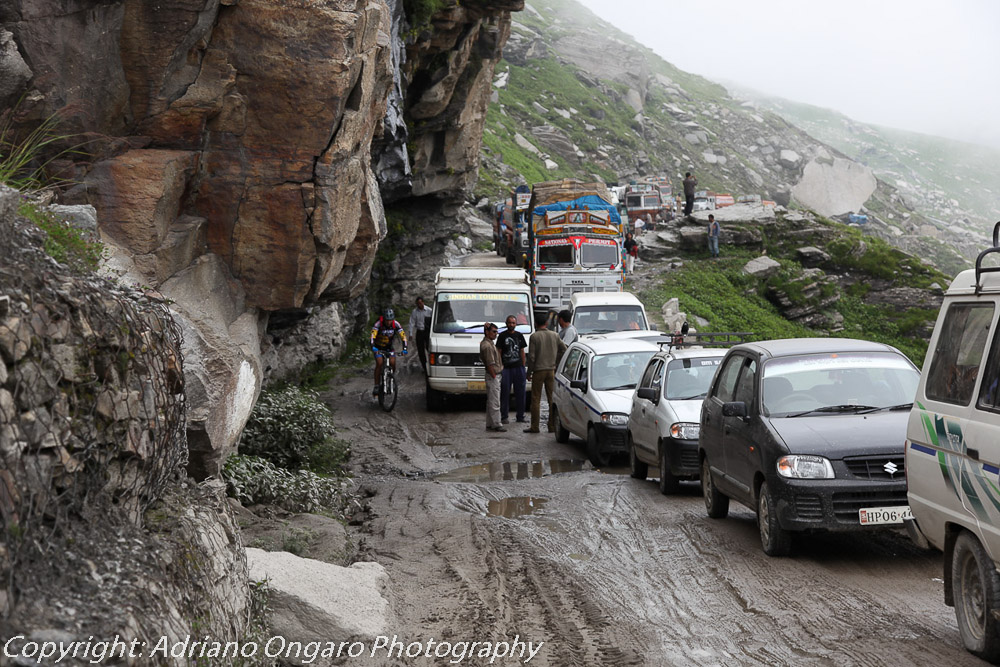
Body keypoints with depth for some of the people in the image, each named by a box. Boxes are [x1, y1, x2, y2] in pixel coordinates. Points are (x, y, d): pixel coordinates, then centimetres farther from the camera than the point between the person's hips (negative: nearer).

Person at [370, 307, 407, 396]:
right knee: (379, 363, -22)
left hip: (389, 347, 2)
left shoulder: (396, 324, -20)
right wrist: (373, 347, -53)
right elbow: (372, 336, -37)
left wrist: (404, 349, -36)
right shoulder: (378, 324, -27)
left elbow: (403, 336, -23)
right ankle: (376, 386, -17)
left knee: (392, 363, -18)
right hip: (378, 347, -2)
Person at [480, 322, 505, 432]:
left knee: (491, 401, 13)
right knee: (494, 402, -7)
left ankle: (490, 424, 18)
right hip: (492, 376, -11)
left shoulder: (490, 343, 14)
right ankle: (496, 424, -5)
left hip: (495, 375, 11)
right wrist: (494, 376, -19)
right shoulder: (487, 346, -18)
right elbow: (490, 364, -21)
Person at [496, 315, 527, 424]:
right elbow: (499, 352, 2)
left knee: (520, 392, 5)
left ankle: (520, 416, 12)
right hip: (506, 368, -3)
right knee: (505, 392, -4)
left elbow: (522, 351, 17)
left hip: (518, 367, 3)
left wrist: (523, 366, 10)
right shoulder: (502, 336, 4)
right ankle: (504, 416, 1)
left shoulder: (519, 335, 14)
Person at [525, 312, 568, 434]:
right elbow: (564, 349, 7)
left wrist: (529, 372, -2)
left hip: (538, 371, -4)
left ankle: (534, 427, 0)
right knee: (552, 399, 8)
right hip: (551, 370, 4)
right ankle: (552, 426, 8)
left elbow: (531, 356, -10)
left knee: (536, 400, 1)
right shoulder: (555, 335, 5)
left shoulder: (534, 336, -8)